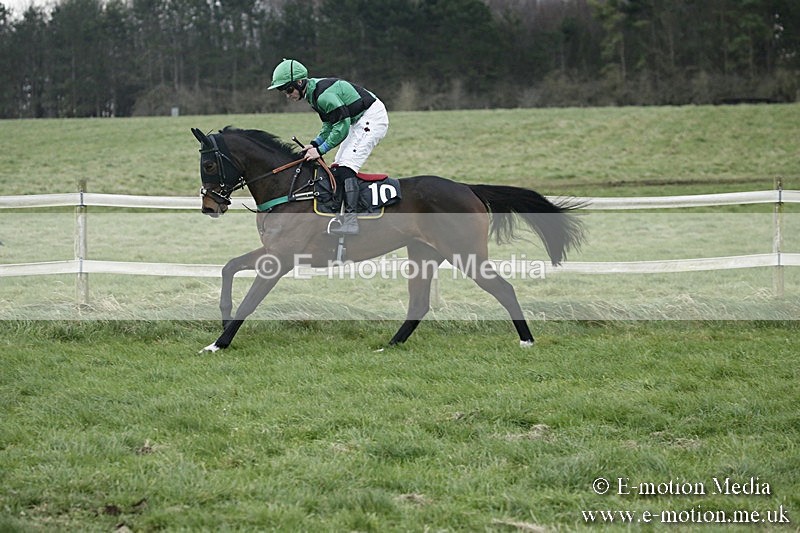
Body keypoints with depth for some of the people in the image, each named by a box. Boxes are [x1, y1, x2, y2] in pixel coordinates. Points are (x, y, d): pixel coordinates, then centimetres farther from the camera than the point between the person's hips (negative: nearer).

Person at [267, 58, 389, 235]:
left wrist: (321, 150, -21)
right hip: (359, 121, 11)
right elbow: (329, 125, 12)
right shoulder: (313, 94, 8)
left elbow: (342, 126, -24)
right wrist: (315, 144, -3)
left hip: (372, 119, -11)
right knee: (338, 166, 9)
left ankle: (351, 219, -27)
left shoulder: (324, 94, -25)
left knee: (346, 167, -19)